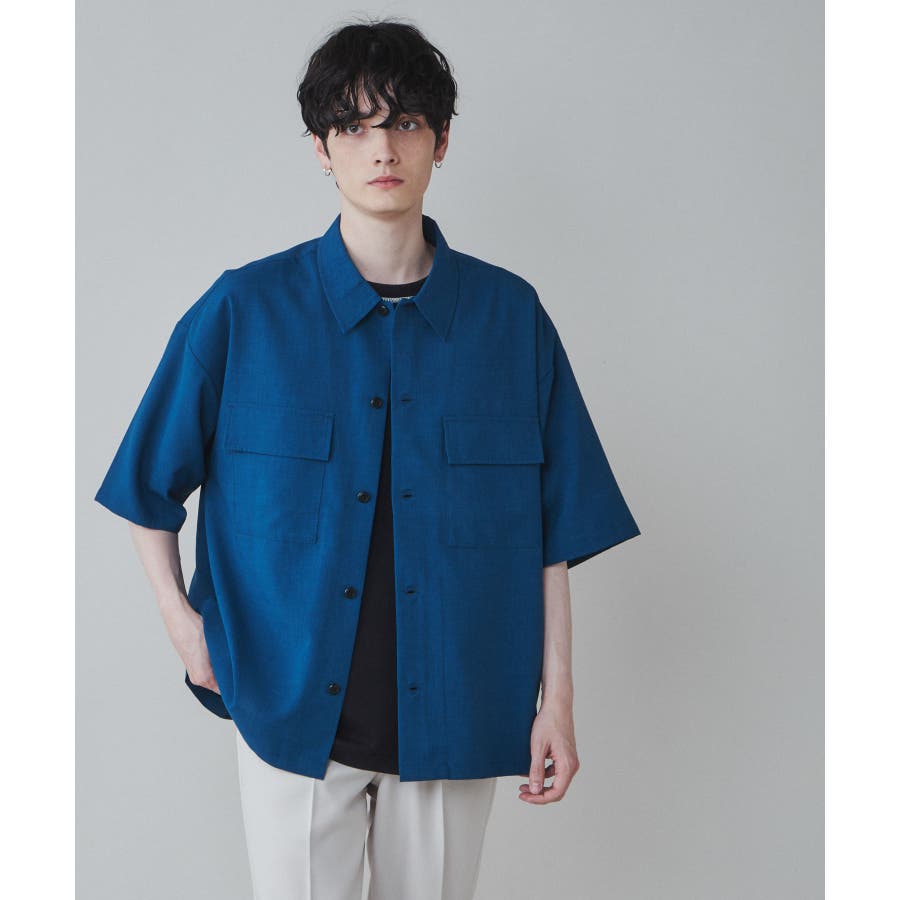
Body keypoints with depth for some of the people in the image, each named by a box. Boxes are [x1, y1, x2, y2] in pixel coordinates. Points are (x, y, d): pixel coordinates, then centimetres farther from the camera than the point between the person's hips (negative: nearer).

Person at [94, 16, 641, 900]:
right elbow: (149, 480, 7)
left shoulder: (508, 314, -1)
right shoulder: (245, 309, -4)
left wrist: (556, 697, 1)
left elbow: (552, 528, 1)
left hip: (454, 714, 2)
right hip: (291, 705, -1)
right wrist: (179, 616, -1)